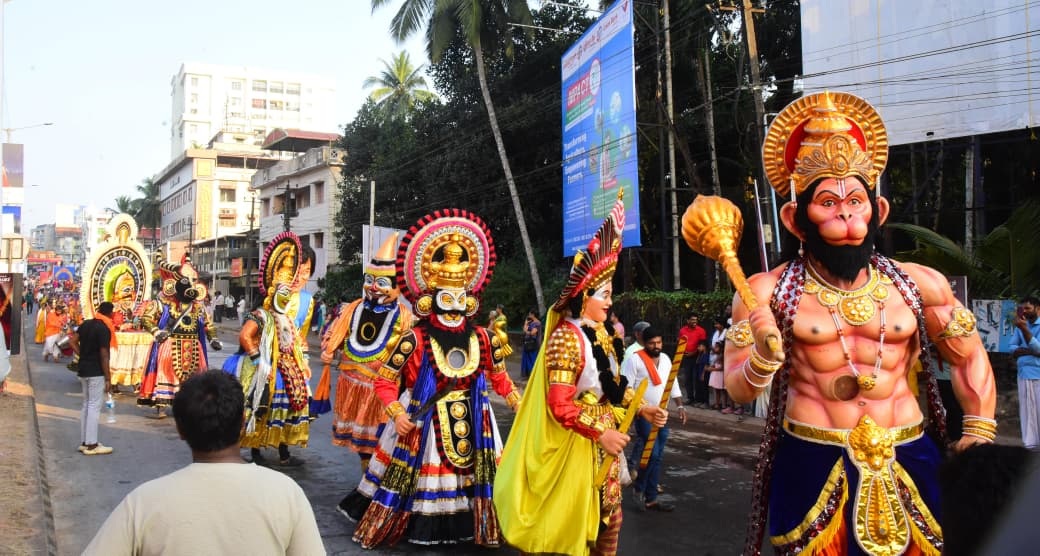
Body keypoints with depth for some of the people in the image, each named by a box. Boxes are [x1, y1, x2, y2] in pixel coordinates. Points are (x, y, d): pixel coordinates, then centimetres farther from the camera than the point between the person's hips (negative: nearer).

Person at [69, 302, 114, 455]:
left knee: (86, 405, 15)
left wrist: (83, 356, 11)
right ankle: (91, 445, -2)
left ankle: (84, 442, 21)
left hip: (84, 370, 8)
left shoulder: (86, 324, 7)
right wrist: (108, 375, -11)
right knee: (94, 406, -4)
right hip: (96, 372, -8)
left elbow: (73, 342, 9)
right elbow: (104, 354, -17)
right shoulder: (104, 329, -16)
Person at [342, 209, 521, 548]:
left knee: (475, 473, 14)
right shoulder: (415, 340, -14)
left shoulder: (483, 339, -2)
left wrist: (521, 405, 7)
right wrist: (397, 413, -21)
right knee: (409, 477, 7)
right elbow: (384, 381, -9)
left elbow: (499, 379, 12)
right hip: (422, 422, -3)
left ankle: (484, 530, 35)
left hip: (471, 423, 4)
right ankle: (387, 528, 30)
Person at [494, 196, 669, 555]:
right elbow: (560, 406, -23)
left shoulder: (600, 335, 7)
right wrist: (601, 433, -20)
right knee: (569, 522, 5)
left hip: (604, 437, 9)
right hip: (574, 442, -8)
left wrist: (643, 408, 6)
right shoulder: (566, 337, -19)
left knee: (608, 517, 17)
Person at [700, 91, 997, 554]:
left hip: (908, 464, 3)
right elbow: (738, 391, -5)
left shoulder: (919, 284, -1)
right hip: (812, 467, -2)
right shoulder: (766, 292, -7)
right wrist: (764, 358, -24)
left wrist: (980, 434, 9)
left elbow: (970, 358, 14)